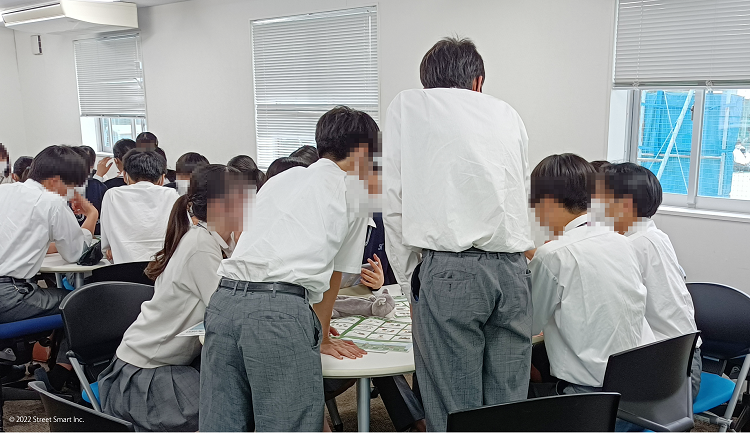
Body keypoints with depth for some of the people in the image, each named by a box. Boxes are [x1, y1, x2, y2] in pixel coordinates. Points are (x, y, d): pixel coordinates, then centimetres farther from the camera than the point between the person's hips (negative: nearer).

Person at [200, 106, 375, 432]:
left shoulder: (280, 179, 29)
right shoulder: (354, 191, 14)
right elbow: (335, 274, 18)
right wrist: (321, 335, 31)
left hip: (223, 301, 6)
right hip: (282, 310, -6)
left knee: (219, 426, 12)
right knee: (286, 426, 3)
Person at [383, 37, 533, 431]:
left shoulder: (408, 106, 11)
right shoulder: (507, 113, 20)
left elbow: (395, 202, 5)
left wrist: (409, 280, 12)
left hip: (450, 269, -4)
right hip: (512, 269, 4)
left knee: (455, 413, 3)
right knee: (508, 406, 12)